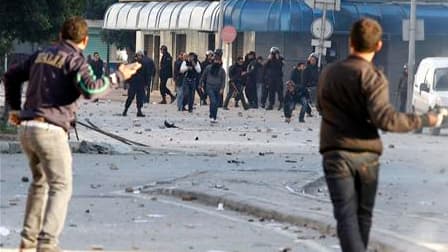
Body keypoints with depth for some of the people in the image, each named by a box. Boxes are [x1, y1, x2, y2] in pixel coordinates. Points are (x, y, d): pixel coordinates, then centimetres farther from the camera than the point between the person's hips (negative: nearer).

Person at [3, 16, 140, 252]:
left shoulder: (41, 55, 17)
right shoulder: (75, 60, -6)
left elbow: (11, 76, 27)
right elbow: (90, 90, -21)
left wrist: (14, 107, 32)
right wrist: (117, 77, -10)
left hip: (25, 127, 8)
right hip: (50, 130, -8)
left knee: (40, 180, 24)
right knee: (61, 187, -4)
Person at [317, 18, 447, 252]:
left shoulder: (328, 73, 6)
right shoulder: (372, 77, -10)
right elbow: (384, 118, -21)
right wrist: (426, 120, -15)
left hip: (336, 155, 2)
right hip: (366, 154, -2)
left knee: (346, 215, -7)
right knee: (363, 213, 16)